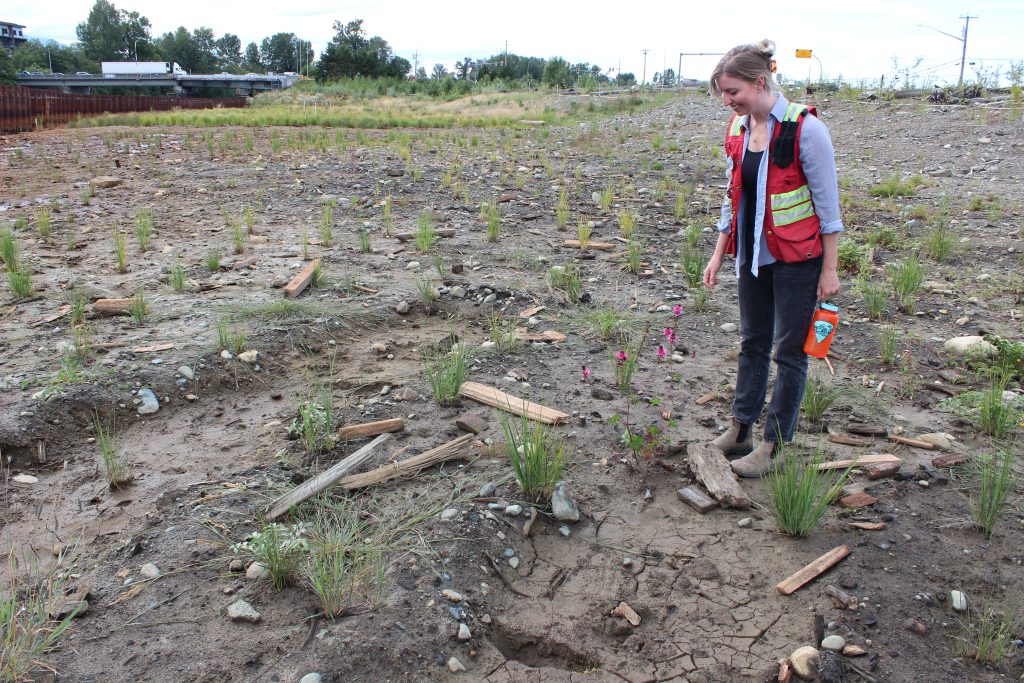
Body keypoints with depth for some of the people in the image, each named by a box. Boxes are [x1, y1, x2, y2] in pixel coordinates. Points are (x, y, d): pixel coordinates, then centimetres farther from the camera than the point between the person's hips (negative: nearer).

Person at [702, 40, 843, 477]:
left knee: (789, 351, 3)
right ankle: (740, 428, 25)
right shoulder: (737, 129, 4)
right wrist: (719, 253, 13)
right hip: (752, 255, 7)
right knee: (752, 343, 15)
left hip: (796, 259, -7)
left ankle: (773, 445, 12)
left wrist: (829, 269, -11)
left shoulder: (804, 128, -16)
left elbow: (827, 201, -12)